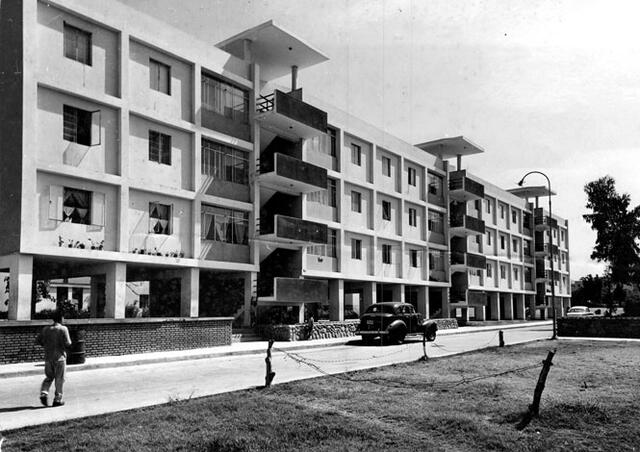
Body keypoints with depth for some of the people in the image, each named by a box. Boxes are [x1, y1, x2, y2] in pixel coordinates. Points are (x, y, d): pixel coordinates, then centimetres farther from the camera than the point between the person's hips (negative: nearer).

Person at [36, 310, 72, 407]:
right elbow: (68, 343, -16)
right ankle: (57, 399, 9)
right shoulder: (63, 329, -11)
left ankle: (43, 393, 1)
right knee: (59, 379, 5)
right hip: (59, 357, -4)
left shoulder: (46, 329, 3)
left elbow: (38, 340, 4)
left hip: (48, 357, 4)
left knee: (49, 377, 20)